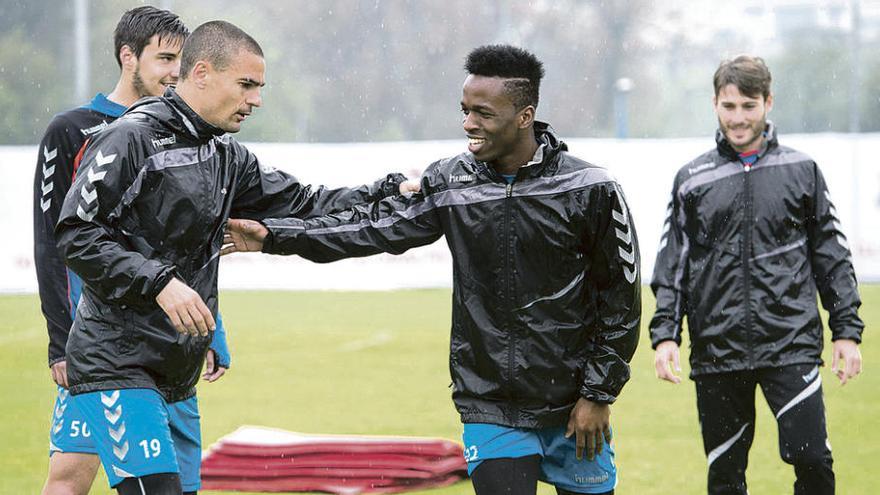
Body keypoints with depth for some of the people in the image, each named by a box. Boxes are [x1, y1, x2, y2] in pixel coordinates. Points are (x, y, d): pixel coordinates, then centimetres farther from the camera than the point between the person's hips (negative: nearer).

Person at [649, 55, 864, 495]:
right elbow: (672, 265, 9)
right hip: (716, 351, 1)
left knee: (811, 459, -12)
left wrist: (847, 330, 5)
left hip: (791, 345, -1)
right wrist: (665, 333, -1)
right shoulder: (693, 179, 8)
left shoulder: (801, 171, 7)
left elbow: (832, 256, 10)